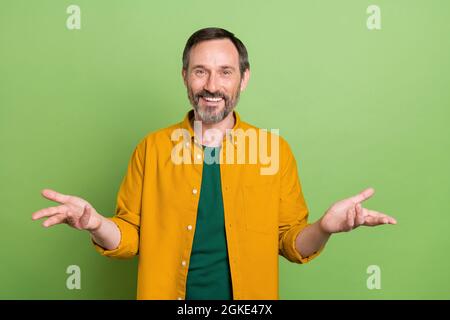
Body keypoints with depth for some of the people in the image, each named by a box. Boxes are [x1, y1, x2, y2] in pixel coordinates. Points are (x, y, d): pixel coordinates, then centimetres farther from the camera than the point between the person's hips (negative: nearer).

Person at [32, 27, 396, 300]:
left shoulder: (275, 149, -5)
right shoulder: (152, 148, -5)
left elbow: (291, 241, -1)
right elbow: (131, 236, 1)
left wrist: (323, 228, -21)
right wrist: (97, 224, -19)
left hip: (250, 294, 0)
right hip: (166, 293, 1)